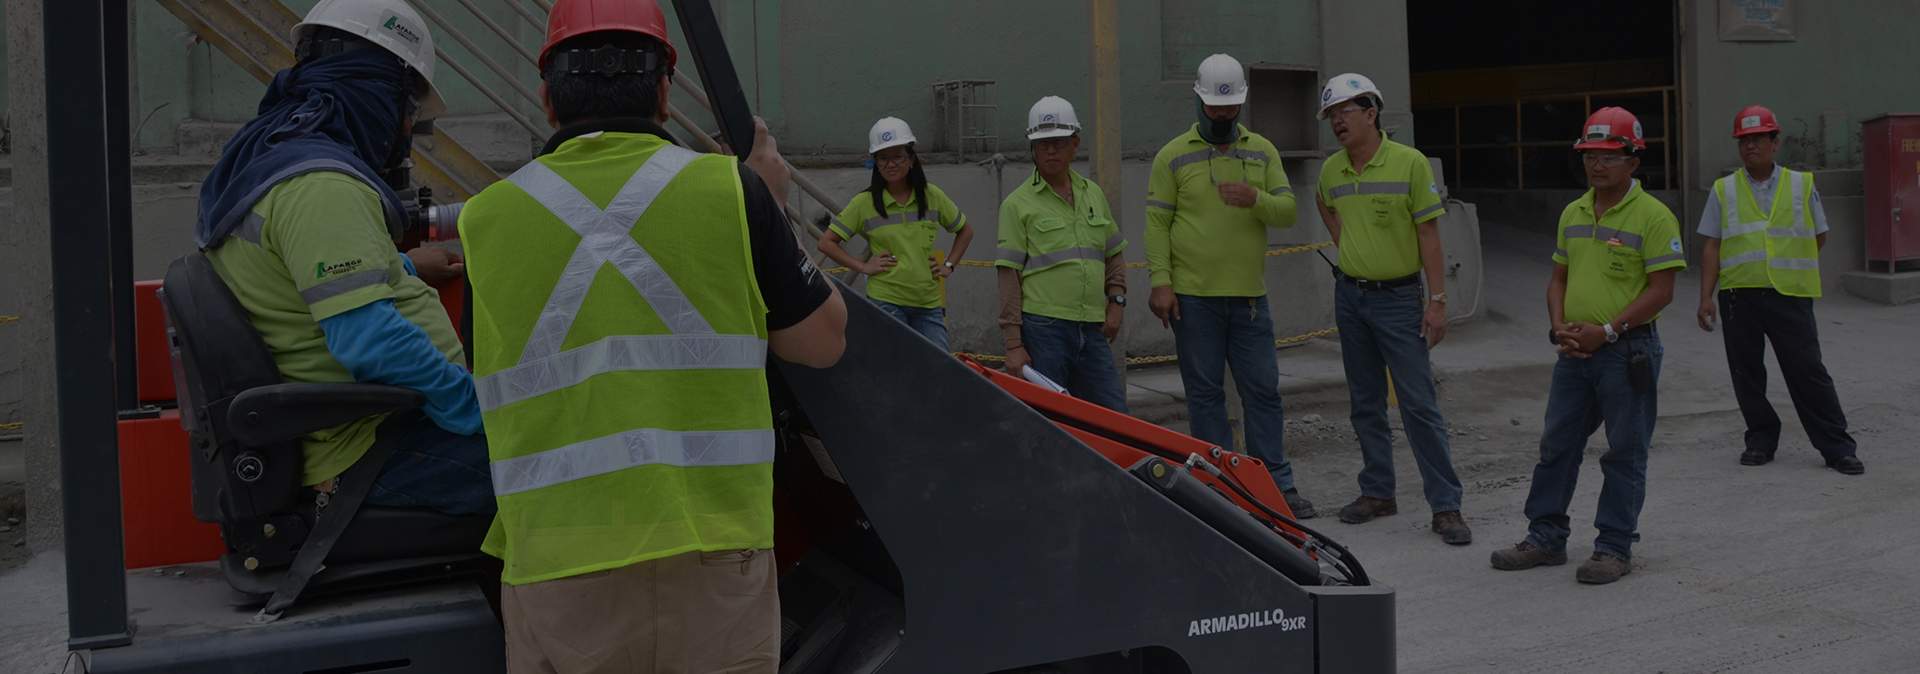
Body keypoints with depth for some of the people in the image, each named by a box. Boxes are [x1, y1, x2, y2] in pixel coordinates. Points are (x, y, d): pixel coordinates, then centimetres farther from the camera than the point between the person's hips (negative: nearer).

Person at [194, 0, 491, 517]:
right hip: (379, 445, -11)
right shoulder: (319, 185, -18)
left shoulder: (265, 162, 16)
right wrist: (484, 410, -18)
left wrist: (399, 269, 44)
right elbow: (371, 344, -25)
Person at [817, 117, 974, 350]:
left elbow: (965, 231, 21)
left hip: (929, 304, 3)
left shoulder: (932, 196, 6)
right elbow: (826, 243, 1)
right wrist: (863, 266, -6)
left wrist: (949, 265, 9)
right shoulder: (864, 203, -2)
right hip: (886, 302, -3)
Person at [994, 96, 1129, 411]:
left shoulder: (1094, 194, 15)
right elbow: (1009, 277, -5)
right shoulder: (1018, 204, -1)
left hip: (1092, 329, 5)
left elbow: (1114, 255, 25)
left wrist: (1116, 300, 8)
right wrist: (1013, 345, -10)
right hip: (1043, 329, -5)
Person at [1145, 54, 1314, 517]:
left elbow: (1287, 211, 4)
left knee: (1263, 390, 4)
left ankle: (1277, 486, 10)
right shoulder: (1174, 156, 1)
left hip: (1249, 297, 3)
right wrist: (1160, 282, -11)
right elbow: (1157, 223, -2)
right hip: (1193, 298, -3)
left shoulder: (1262, 152, 10)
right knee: (1205, 394, 3)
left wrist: (1256, 199, -18)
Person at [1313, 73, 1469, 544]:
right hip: (1349, 296, 6)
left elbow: (1428, 234, -11)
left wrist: (1437, 300, -15)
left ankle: (1445, 506, -3)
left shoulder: (1410, 163, -11)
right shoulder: (1331, 170, 5)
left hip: (1399, 297, -5)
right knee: (1366, 403, 12)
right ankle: (1377, 493, 23)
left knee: (1420, 404, -6)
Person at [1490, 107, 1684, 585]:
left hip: (1626, 352, -7)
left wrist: (1606, 330, -18)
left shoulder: (1653, 216, -9)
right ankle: (1546, 537, 20)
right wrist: (1560, 327, 0)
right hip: (1574, 350, 7)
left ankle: (1615, 548, 10)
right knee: (1556, 445, 10)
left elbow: (1661, 290, -13)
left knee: (1625, 453, 3)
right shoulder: (1573, 214, 12)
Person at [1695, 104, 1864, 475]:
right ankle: (1761, 440, 20)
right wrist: (1706, 296, -1)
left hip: (1790, 294, -1)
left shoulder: (1801, 184, 8)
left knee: (1808, 372, -2)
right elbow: (1711, 247, 5)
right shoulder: (1723, 190, 9)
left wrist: (1786, 259, 7)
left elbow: (1819, 238, 17)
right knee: (1746, 374, 6)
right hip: (1738, 295, 1)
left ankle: (1837, 447, 5)